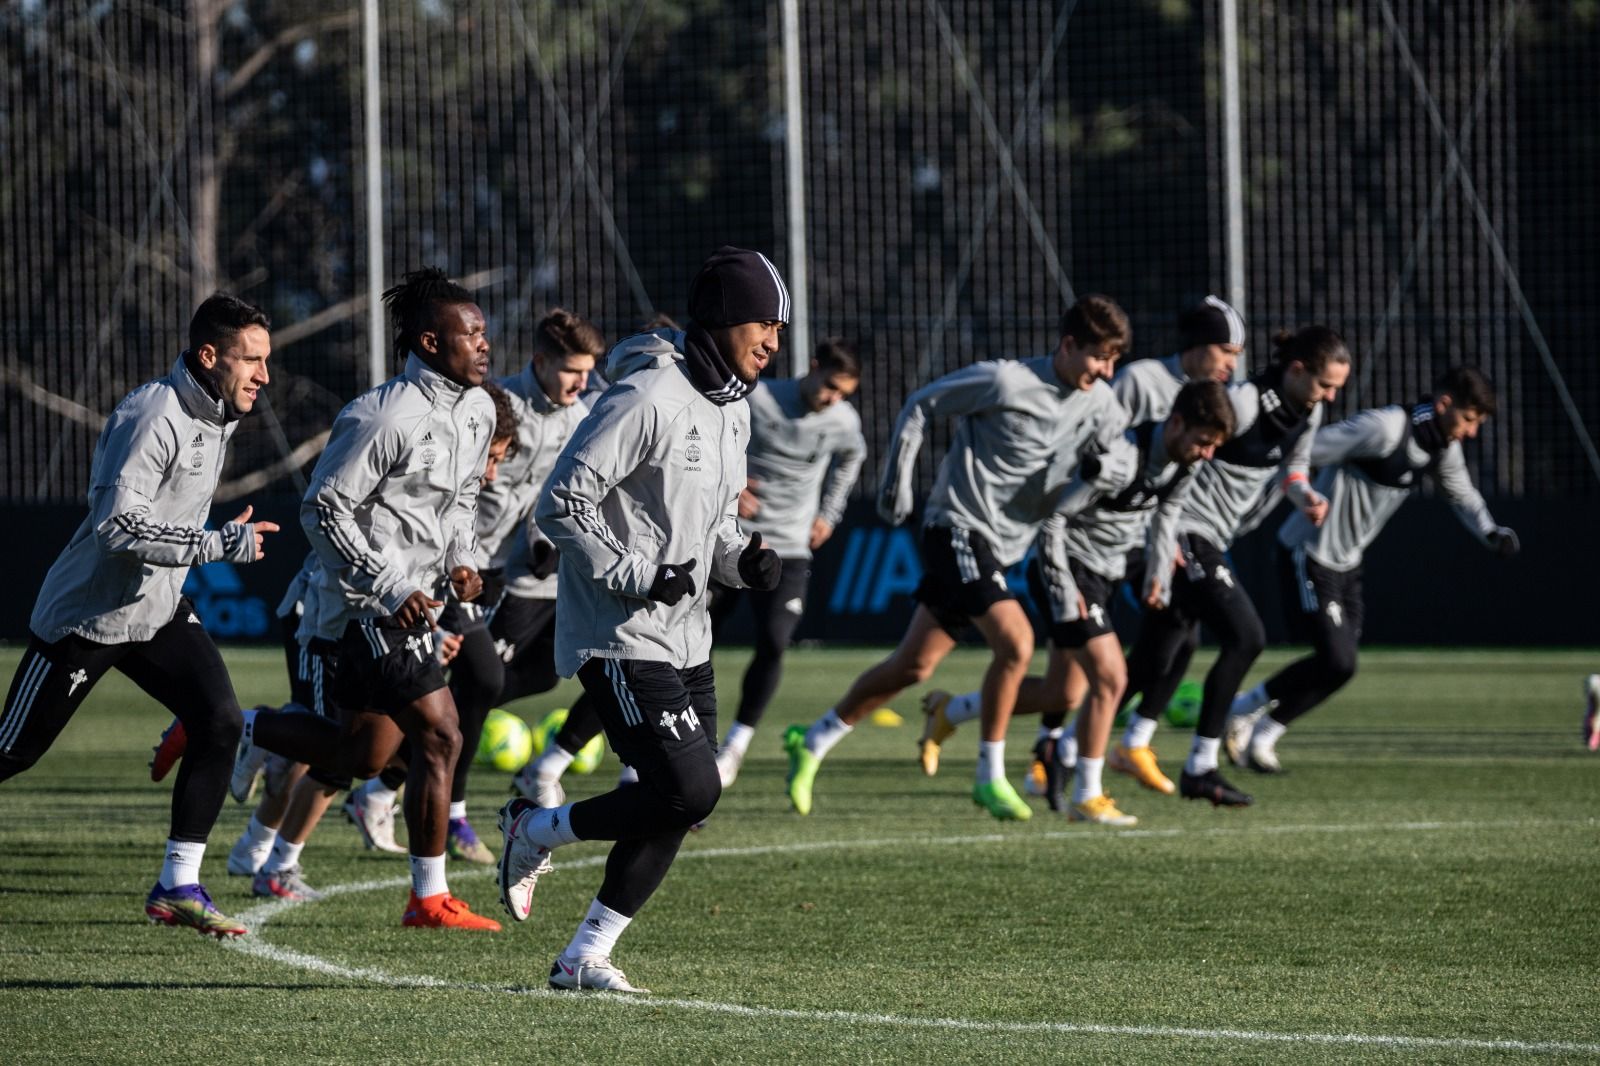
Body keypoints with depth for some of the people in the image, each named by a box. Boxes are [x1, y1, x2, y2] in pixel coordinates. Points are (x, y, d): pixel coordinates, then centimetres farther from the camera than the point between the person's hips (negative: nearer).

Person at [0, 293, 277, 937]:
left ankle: (178, 887, -8)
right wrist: (221, 545, -32)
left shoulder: (219, 417, 4)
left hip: (160, 609, 7)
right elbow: (119, 523, -33)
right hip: (87, 614, -7)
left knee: (219, 720, -12)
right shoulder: (153, 417, -25)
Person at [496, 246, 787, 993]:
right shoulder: (648, 398, -18)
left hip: (683, 636, 9)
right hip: (621, 637, -9)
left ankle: (585, 957, 15)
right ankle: (538, 831, 8)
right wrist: (635, 577, -22)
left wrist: (742, 560, 1)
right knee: (689, 791, -15)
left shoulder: (732, 410, 11)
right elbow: (561, 504, -19)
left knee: (680, 806, 6)